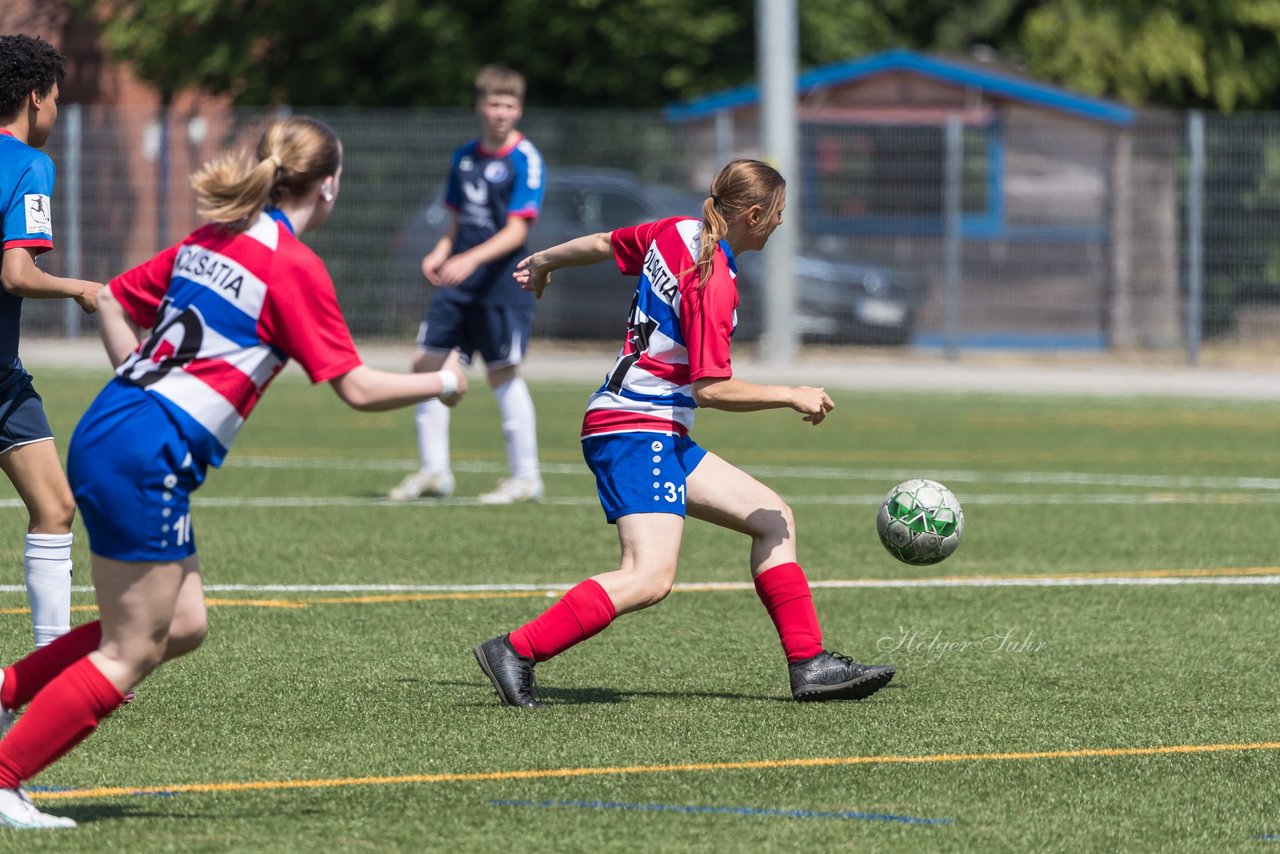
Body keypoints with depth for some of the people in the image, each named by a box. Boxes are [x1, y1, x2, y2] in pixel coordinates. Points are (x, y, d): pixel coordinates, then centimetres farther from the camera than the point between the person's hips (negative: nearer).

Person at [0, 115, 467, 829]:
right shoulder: (294, 267, -10)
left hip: (108, 430, 9)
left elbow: (115, 300, 22)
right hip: (148, 458, -9)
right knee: (130, 654, -2)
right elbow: (357, 387, -10)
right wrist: (444, 383, 5)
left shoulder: (211, 240, 14)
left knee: (181, 624, 14)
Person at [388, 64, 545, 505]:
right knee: (427, 361, 2)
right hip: (457, 284, 7)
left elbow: (516, 232, -16)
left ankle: (526, 476, 6)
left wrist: (471, 259, -28)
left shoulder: (525, 160, -9)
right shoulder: (465, 157, 11)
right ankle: (433, 471, 10)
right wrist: (440, 253, 0)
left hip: (502, 285, -7)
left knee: (502, 372, -5)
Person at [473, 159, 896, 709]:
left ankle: (810, 665, 11)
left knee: (774, 520, 12)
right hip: (636, 430, -11)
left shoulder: (677, 233, 8)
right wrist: (791, 397, -12)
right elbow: (711, 387, -20)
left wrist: (543, 261, 43)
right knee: (651, 577, -24)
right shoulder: (712, 281, -18)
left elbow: (602, 244, 25)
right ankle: (516, 652, -22)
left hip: (663, 437, 11)